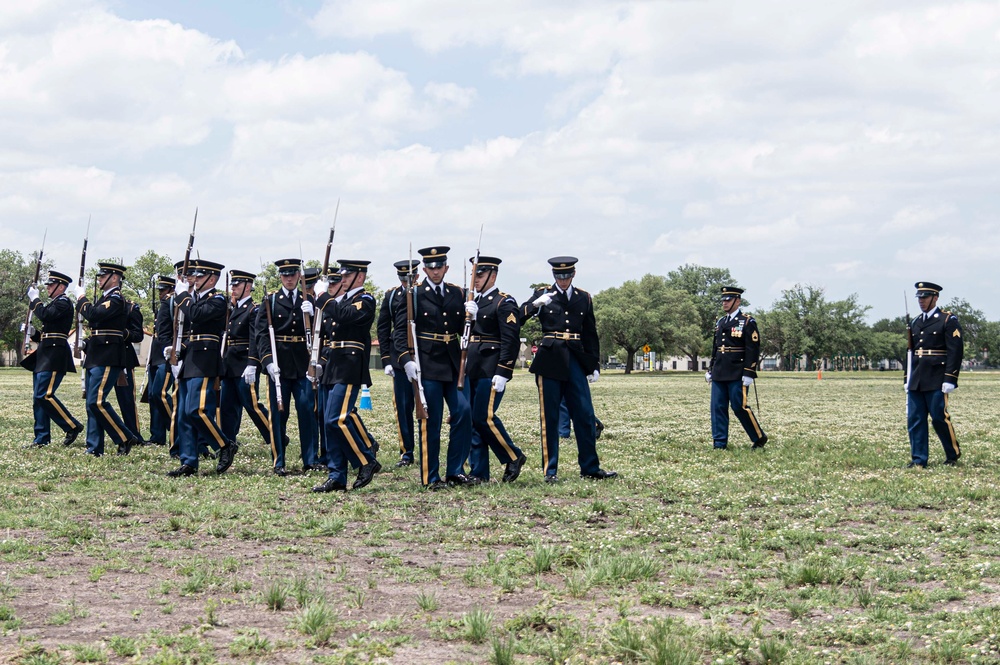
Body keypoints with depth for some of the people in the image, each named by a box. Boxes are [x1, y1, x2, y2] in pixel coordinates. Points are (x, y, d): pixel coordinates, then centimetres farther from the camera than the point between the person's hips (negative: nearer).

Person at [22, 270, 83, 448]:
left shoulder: (64, 303, -7)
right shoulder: (54, 304, 21)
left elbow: (44, 315, -24)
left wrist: (34, 299, -10)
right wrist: (33, 332, 6)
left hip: (54, 357, -10)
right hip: (44, 357, 10)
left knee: (44, 395, -16)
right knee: (39, 397, 7)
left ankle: (72, 427, -7)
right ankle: (42, 438, 10)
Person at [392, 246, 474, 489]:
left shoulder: (456, 293, 12)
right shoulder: (414, 295, -2)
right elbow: (400, 330, -7)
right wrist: (406, 360, -18)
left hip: (453, 364, 4)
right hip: (427, 365, -4)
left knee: (463, 412, -5)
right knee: (431, 421, -2)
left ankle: (456, 471, 6)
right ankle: (431, 477, 7)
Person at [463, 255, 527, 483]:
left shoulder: (504, 303, -7)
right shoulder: (473, 302, 17)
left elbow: (511, 340, -14)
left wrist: (502, 373, -19)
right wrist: (468, 316, -7)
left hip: (490, 370, -8)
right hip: (471, 370, 8)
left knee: (484, 417, -11)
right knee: (471, 420, 6)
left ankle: (514, 457, 7)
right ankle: (478, 472, 11)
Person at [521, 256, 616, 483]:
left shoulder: (584, 298, 12)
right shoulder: (543, 295, 5)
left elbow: (591, 334, 15)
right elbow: (518, 318, -5)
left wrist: (594, 365, 11)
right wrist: (535, 304, -22)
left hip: (576, 360, 3)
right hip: (550, 360, -2)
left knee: (585, 415, 2)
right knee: (550, 417, 0)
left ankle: (590, 467, 11)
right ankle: (550, 470, 6)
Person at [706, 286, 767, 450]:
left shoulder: (747, 322, -5)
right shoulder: (720, 323, 15)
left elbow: (753, 349, -10)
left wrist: (748, 374, -16)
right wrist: (710, 370, 17)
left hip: (737, 375, -7)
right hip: (719, 374, 7)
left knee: (740, 407, -6)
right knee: (718, 407, 3)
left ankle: (759, 438, 10)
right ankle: (719, 443, 7)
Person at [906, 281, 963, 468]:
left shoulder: (948, 321, -3)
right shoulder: (915, 323, 17)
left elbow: (956, 351, -9)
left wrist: (950, 379, -16)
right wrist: (908, 379, 17)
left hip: (936, 381, -6)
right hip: (916, 381, 7)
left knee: (940, 417, -4)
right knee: (914, 419, 3)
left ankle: (953, 454, 14)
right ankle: (918, 460, 7)